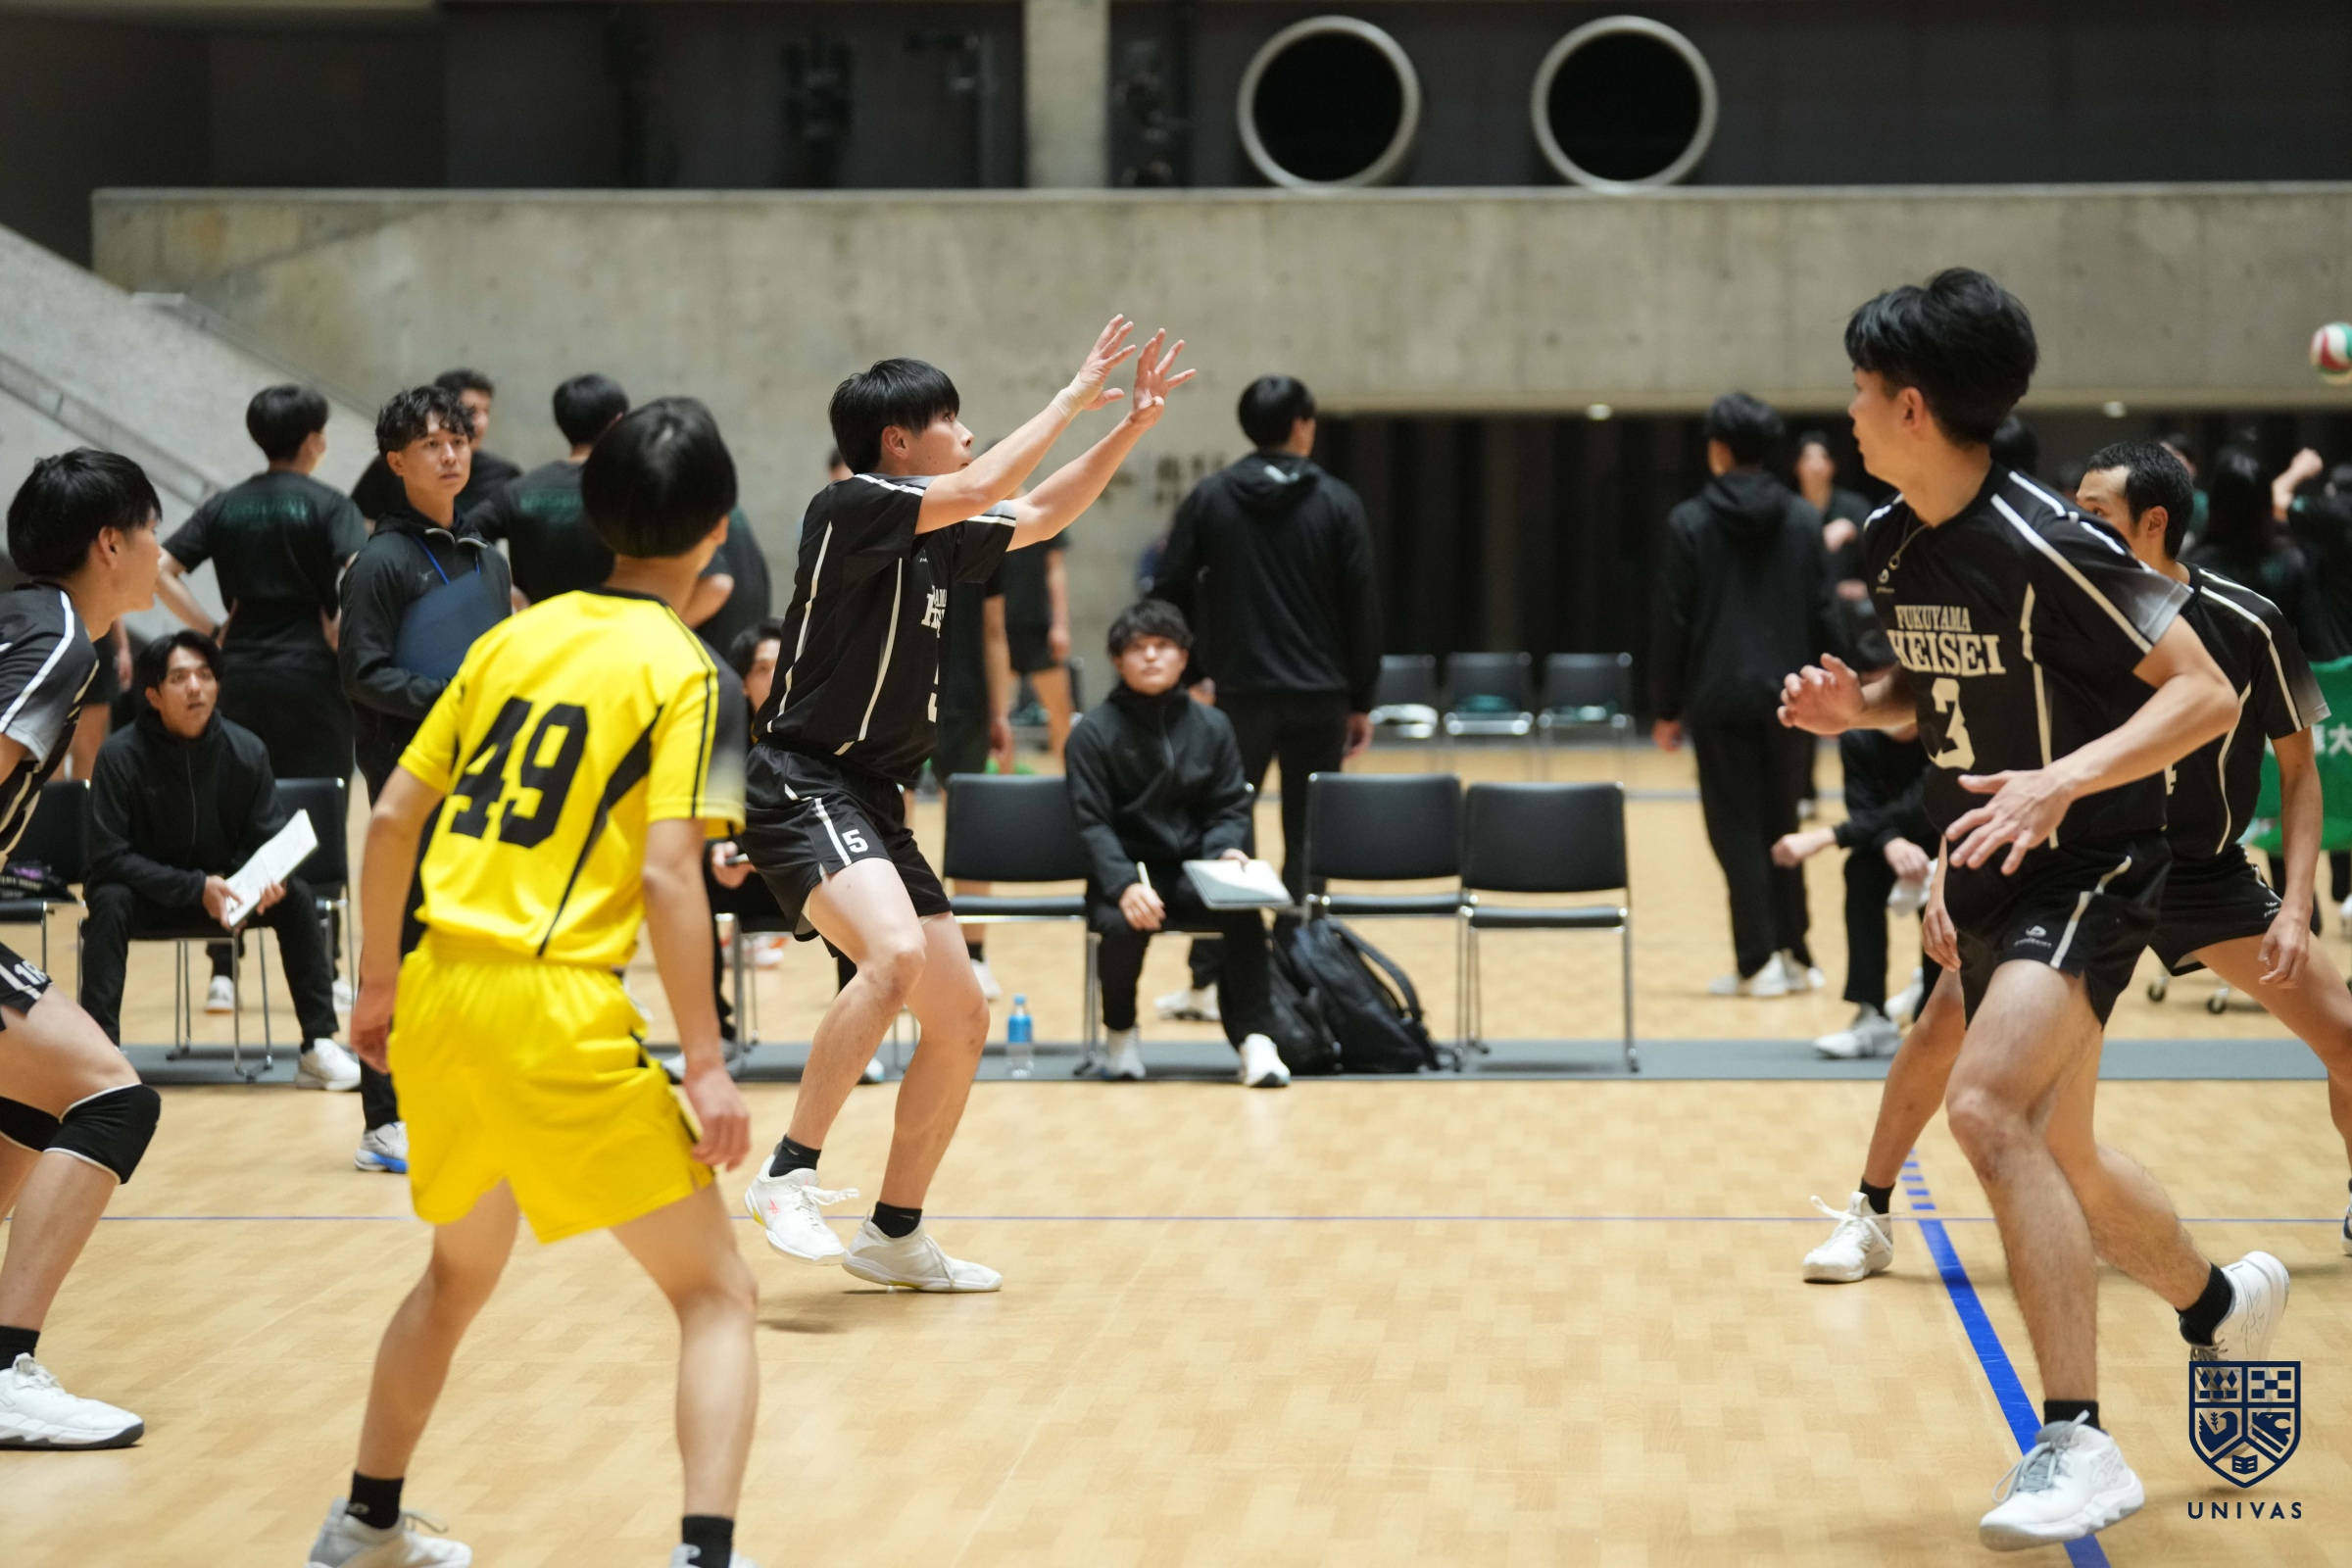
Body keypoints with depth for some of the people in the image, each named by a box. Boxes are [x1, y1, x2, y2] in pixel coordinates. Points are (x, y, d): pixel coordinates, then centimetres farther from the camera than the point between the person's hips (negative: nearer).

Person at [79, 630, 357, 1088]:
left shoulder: (246, 750, -10)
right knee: (109, 901, -34)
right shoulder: (121, 755, -19)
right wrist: (195, 887, -31)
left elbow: (271, 839, -4)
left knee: (297, 895, -21)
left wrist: (270, 878, -29)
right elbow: (109, 857, -21)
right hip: (147, 891, -3)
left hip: (224, 883, 3)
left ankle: (319, 1046, -17)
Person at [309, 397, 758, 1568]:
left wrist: (378, 981, 24)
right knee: (718, 1296, 2)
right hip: (558, 1012, -7)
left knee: (461, 1267, 29)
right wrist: (705, 1063, -13)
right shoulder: (686, 673, -4)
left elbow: (391, 819, 13)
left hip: (438, 996, 7)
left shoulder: (514, 637, 12)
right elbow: (667, 873, -15)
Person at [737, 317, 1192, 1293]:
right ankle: (787, 1176, -25)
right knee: (895, 954, -34)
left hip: (875, 807, 10)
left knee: (961, 1021, 8)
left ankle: (894, 1237, 20)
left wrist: (1135, 422, 19)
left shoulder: (936, 538, 13)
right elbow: (983, 489, -24)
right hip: (805, 789, -10)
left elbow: (1041, 516, 27)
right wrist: (1073, 397, -14)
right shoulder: (850, 507, -10)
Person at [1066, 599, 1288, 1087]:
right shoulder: (1094, 731, -1)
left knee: (1246, 912, -30)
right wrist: (1125, 886, -25)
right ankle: (1121, 1035, -6)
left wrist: (1229, 850, -16)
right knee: (1125, 924, -35)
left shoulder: (1212, 726, 10)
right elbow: (1093, 823, -8)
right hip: (1122, 874, -2)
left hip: (1195, 873, 2)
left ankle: (1252, 1037, -20)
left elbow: (1230, 808, 8)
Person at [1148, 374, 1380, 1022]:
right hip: (1319, 697, -1)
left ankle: (1206, 981, 8)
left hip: (1240, 694, 1)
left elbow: (1170, 592, -1)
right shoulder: (1337, 503, -1)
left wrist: (1187, 672, 8)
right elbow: (1362, 608, -2)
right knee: (1309, 839, 5)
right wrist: (1361, 701, 5)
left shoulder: (1209, 499, 1)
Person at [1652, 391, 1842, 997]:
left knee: (1737, 829, 3)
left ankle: (1760, 962, -2)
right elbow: (1823, 613, 4)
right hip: (1786, 693, 3)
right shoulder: (1802, 519, 2)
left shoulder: (1691, 521, -5)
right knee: (1780, 823, 14)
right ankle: (1794, 955, 15)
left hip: (1720, 697, -3)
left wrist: (1667, 707, 3)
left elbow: (1673, 621, -3)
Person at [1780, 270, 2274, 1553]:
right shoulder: (1891, 546, 3)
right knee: (2060, 1161, 17)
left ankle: (2076, 1444, -23)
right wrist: (1857, 707, -1)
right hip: (1985, 887, 9)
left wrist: (2061, 781, -33)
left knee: (1989, 1108, -27)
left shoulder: (2045, 544, -21)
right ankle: (2221, 1302, 45)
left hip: (2089, 873, -9)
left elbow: (2206, 695, -20)